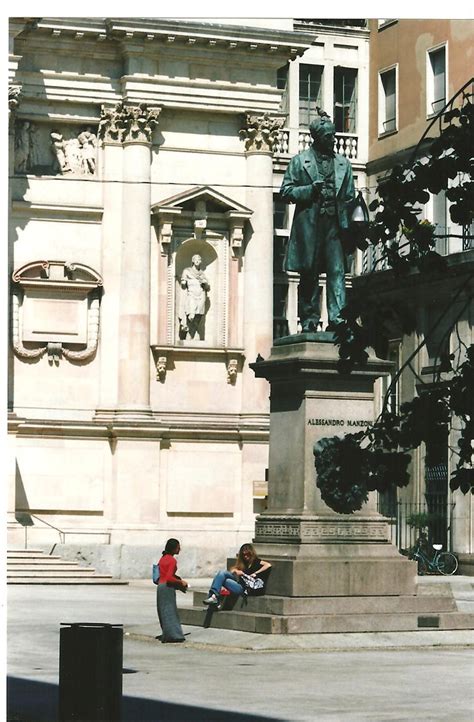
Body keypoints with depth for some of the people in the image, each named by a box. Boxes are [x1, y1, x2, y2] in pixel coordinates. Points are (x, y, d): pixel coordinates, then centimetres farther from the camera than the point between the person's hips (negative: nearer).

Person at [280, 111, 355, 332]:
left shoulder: (343, 163, 15)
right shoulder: (300, 161, 6)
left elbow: (350, 197, 15)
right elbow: (286, 191, 3)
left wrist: (348, 224, 3)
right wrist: (310, 190, -12)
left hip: (335, 224, 2)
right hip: (309, 225, -2)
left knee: (337, 271, -8)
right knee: (309, 275, 2)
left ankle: (337, 318, -11)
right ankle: (309, 320, 7)